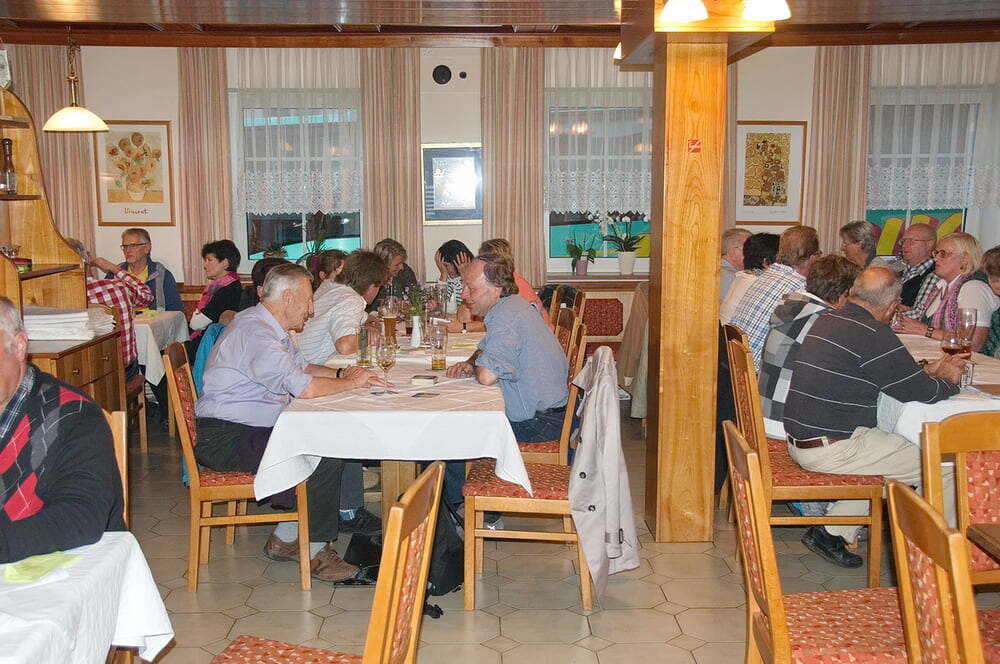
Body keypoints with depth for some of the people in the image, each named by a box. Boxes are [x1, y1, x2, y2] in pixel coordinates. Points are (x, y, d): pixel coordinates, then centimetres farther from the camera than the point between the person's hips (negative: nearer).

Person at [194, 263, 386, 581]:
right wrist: (351, 383, -11)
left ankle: (285, 538, 8)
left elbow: (302, 367, 25)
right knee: (327, 456, -19)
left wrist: (341, 373, 6)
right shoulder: (255, 332, -22)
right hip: (224, 439, -11)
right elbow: (305, 388, -28)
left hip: (250, 429, 11)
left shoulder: (272, 328, 13)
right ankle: (316, 550, -2)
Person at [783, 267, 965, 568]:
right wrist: (948, 380, 12)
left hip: (800, 439, 9)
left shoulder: (827, 319, 10)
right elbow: (923, 392, -9)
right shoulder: (873, 334, -17)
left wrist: (928, 370, 25)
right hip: (831, 449, -9)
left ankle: (831, 531, 23)